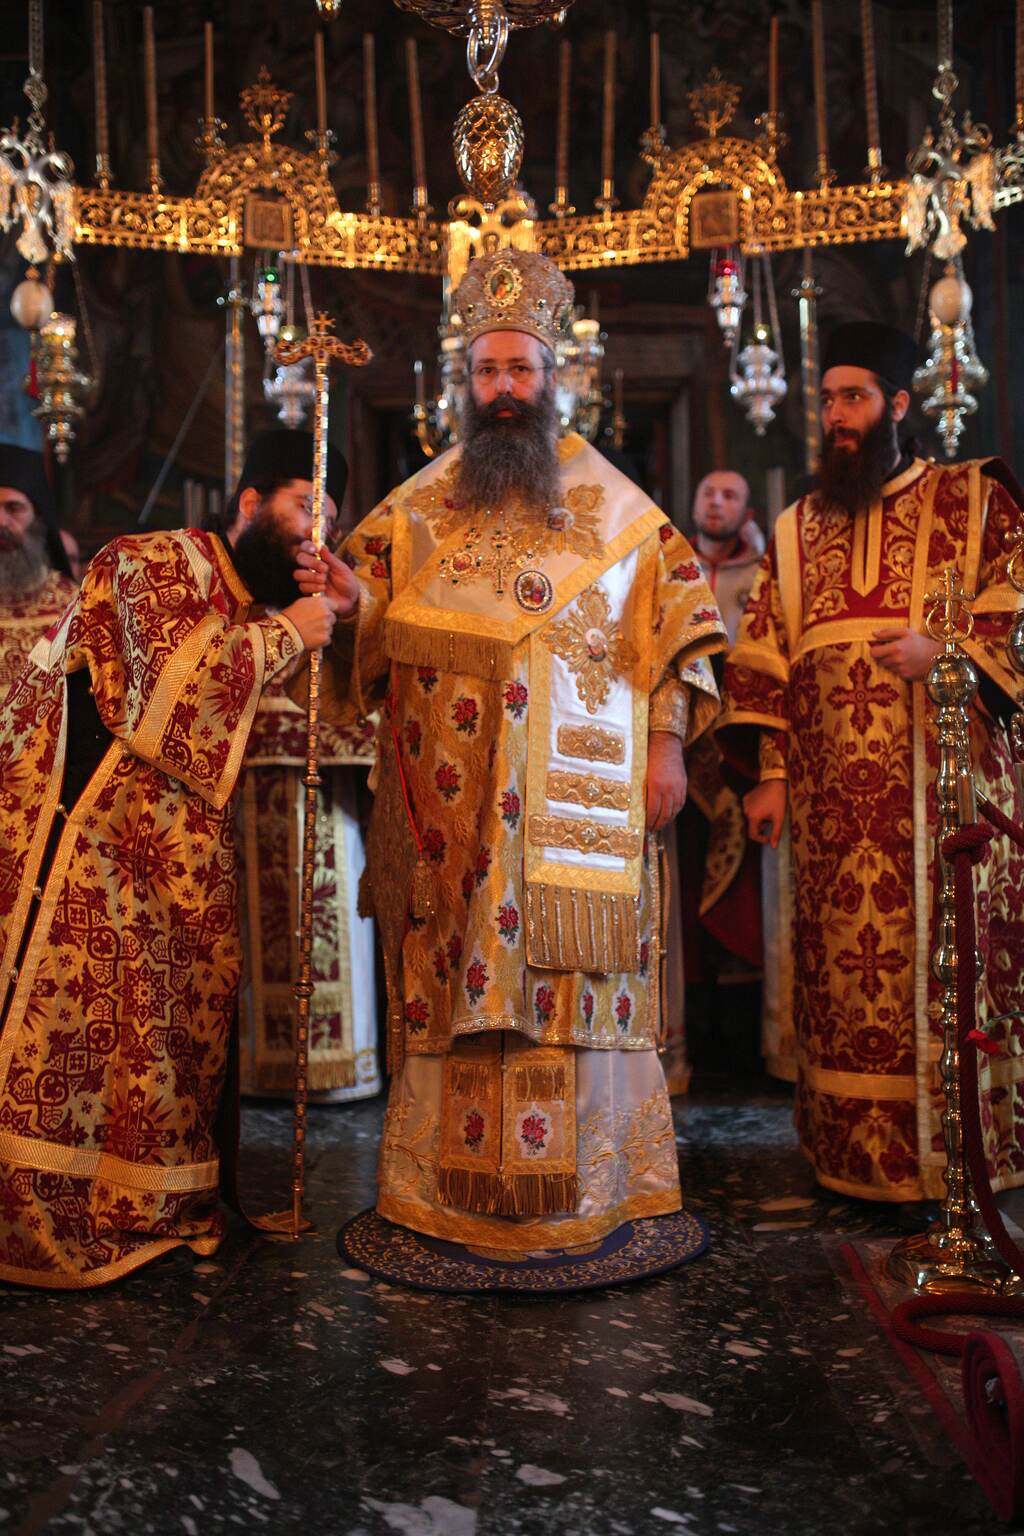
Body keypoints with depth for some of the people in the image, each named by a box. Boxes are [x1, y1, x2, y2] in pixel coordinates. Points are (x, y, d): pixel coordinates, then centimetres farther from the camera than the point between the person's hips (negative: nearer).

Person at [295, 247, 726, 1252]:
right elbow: (383, 631, 11)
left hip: (577, 790, -1)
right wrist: (350, 594, -12)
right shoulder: (421, 503, 13)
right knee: (456, 978, 0)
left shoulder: (611, 502, 10)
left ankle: (582, 1185, 11)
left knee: (574, 974, -2)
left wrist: (668, 743, -1)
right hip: (454, 802, 1)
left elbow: (672, 617, 8)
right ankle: (454, 1189, 12)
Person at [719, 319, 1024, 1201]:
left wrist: (945, 650, -14)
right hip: (837, 800, 3)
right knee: (844, 968, 5)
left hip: (945, 783, -3)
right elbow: (764, 659, 13)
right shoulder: (797, 529, 17)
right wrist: (769, 776, 6)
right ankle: (856, 1155, 16)